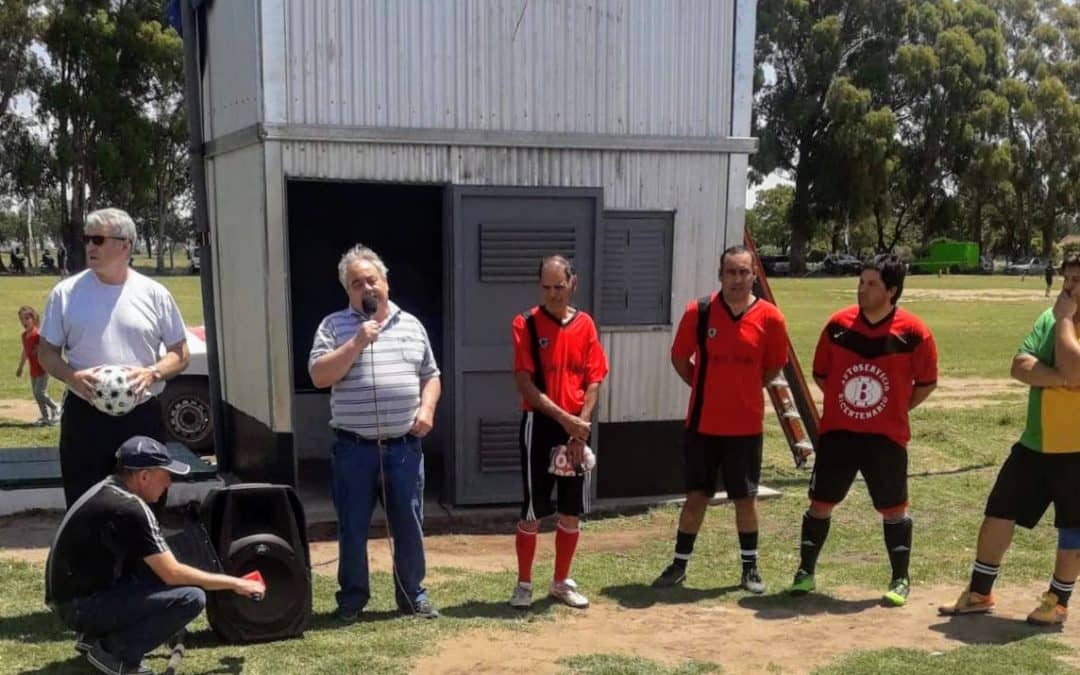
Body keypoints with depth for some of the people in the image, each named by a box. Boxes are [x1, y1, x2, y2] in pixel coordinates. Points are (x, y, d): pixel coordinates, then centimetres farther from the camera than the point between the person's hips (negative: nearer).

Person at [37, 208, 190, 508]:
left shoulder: (154, 294, 1)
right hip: (84, 417, 0)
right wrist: (71, 377, -14)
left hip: (143, 416, 0)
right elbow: (46, 351, 7)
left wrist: (152, 373, -16)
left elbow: (180, 353, 5)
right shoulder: (66, 292, 2)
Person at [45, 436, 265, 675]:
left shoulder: (107, 490, 6)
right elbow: (172, 574, -19)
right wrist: (234, 583, -10)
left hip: (75, 591, 10)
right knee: (191, 598, -19)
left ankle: (96, 635, 14)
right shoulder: (128, 509, -21)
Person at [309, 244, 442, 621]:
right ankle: (352, 597, 21)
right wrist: (356, 343, -17)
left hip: (404, 447, 2)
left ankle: (412, 594, 23)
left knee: (409, 525, 9)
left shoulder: (410, 325, 11)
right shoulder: (334, 326, 0)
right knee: (352, 528, 6)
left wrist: (426, 410, -2)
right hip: (354, 448, -2)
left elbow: (430, 376, 15)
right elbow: (319, 376, -10)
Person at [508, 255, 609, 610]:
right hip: (539, 425, -4)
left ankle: (561, 582, 23)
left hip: (577, 430, 4)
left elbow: (593, 381, 3)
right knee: (532, 512, 1)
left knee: (572, 511, 9)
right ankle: (524, 583, 15)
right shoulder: (525, 324, -6)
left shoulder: (585, 324, 5)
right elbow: (524, 382, -12)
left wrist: (581, 426, -9)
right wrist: (563, 417, -18)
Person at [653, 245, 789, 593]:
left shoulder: (769, 318, -6)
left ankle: (750, 568, 24)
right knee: (696, 496, 7)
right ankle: (679, 565, 20)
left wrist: (742, 390, 7)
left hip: (746, 425, 0)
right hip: (702, 423, 0)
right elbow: (679, 358, 7)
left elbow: (773, 367, 8)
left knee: (745, 498, 9)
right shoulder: (698, 312, -6)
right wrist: (708, 388, 6)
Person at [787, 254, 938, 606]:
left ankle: (900, 580, 21)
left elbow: (926, 382, 4)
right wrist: (845, 401, 7)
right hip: (837, 432, 2)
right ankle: (805, 572, 20)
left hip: (887, 436, -2)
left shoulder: (913, 332, -9)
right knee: (820, 502, 7)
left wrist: (896, 409, 2)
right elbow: (820, 374, 10)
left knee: (893, 508, 6)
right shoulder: (838, 324, -3)